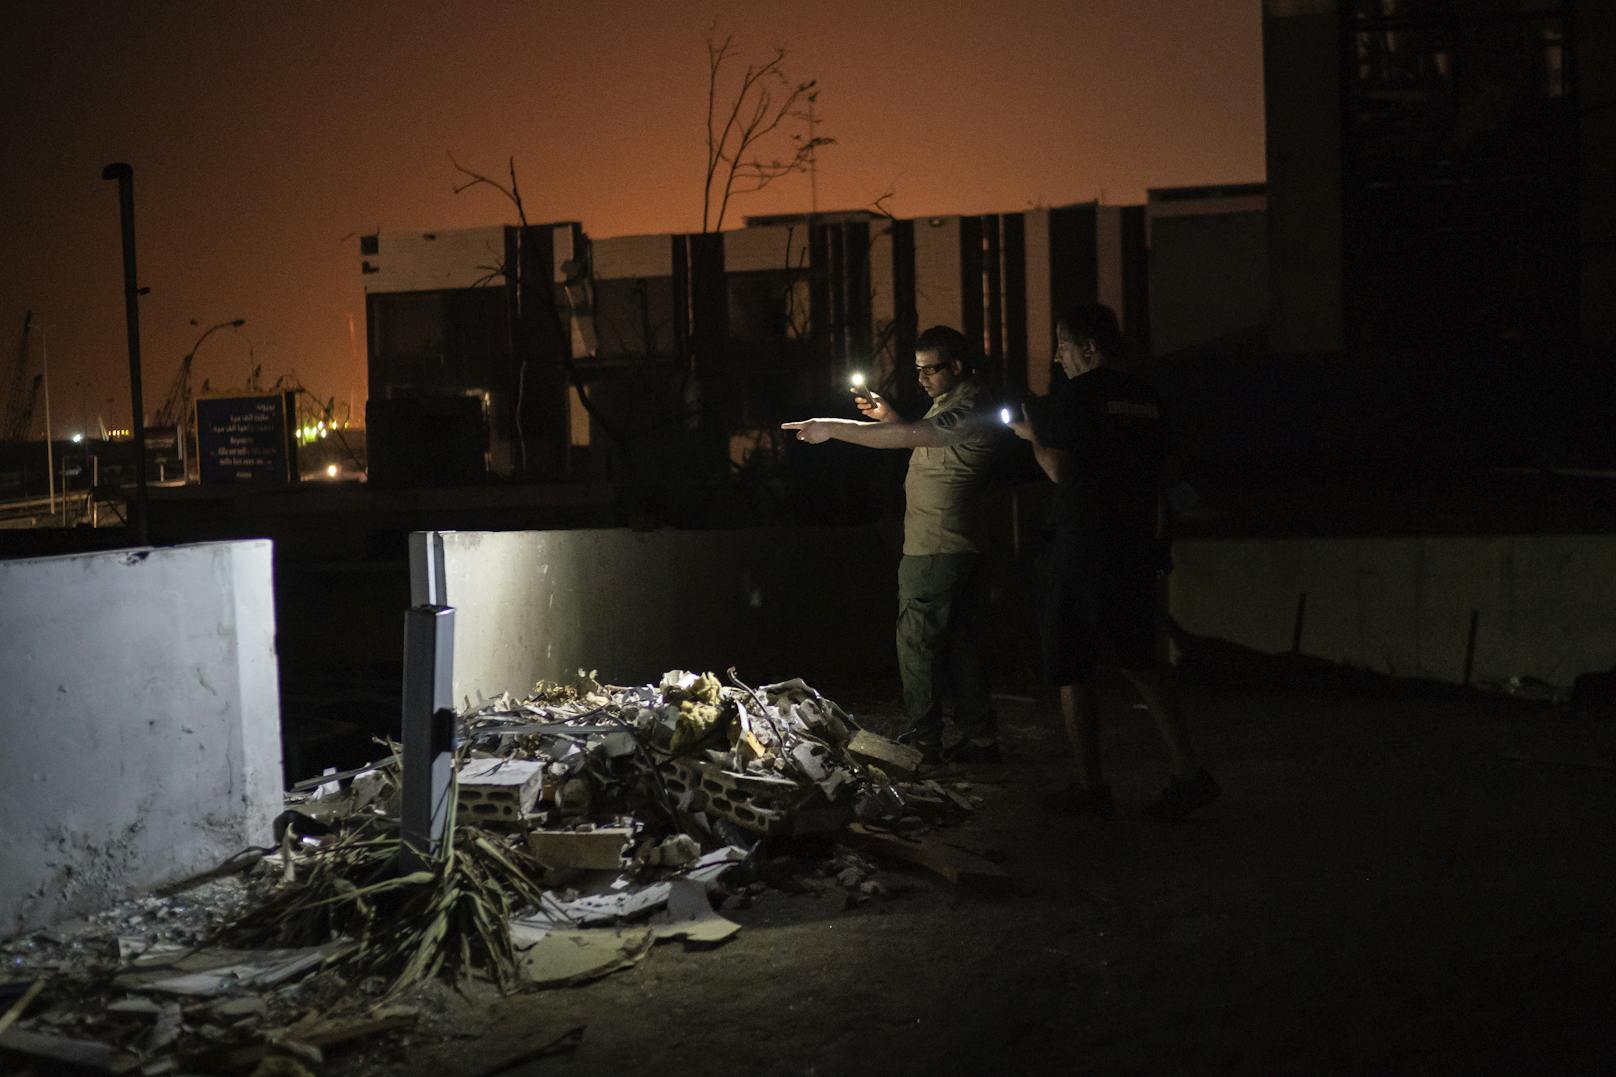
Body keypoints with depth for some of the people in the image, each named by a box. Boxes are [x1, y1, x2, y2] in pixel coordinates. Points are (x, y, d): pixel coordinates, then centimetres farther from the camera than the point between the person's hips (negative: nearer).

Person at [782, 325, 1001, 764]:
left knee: (917, 646, -4)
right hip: (958, 549, 11)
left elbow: (907, 436, -27)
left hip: (935, 554, -11)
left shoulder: (970, 410, -17)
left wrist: (833, 428, -25)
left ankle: (922, 744, 2)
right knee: (960, 646, 13)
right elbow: (924, 439, 26)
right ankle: (978, 740, 19)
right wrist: (890, 416, 9)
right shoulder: (951, 403, 18)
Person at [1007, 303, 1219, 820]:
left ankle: (1090, 786, 8)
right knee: (1139, 657, 16)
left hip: (1082, 545, -7)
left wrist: (1032, 435, 2)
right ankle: (1188, 771, 8)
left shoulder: (1076, 395, -10)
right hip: (1138, 541, 7)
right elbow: (1161, 471, 16)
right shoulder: (1146, 396, 11)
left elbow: (1058, 469, -16)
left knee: (1072, 668, 4)